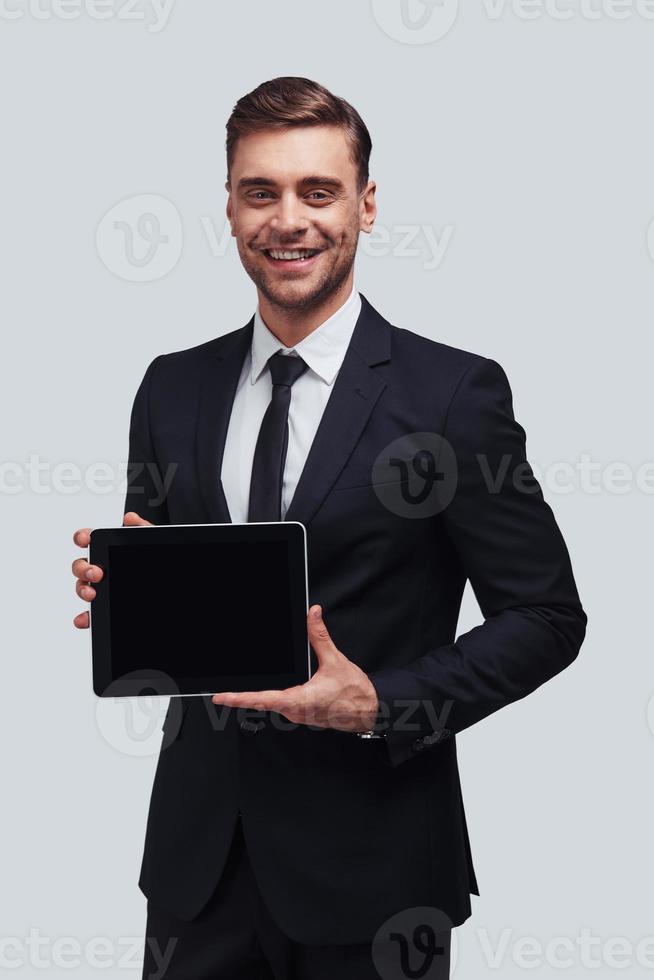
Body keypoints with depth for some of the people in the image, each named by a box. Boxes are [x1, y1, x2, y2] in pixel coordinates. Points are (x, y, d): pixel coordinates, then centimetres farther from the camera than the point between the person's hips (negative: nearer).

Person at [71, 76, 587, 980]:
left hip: (369, 866, -3)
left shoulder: (453, 394, -8)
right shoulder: (172, 389, 6)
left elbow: (546, 617, -6)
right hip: (199, 849, 4)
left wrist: (382, 705, -18)